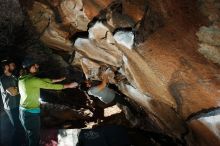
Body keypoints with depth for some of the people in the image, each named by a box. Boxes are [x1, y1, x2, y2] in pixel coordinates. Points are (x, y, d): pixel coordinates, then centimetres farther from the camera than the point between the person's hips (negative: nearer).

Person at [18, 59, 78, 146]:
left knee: (30, 136, 23)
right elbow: (49, 86, -17)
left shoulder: (22, 79, 5)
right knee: (35, 138, 5)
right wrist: (68, 86, -9)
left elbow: (42, 80, 9)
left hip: (23, 111, 9)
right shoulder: (32, 80, -21)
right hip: (31, 113, -9)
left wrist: (58, 80, 11)